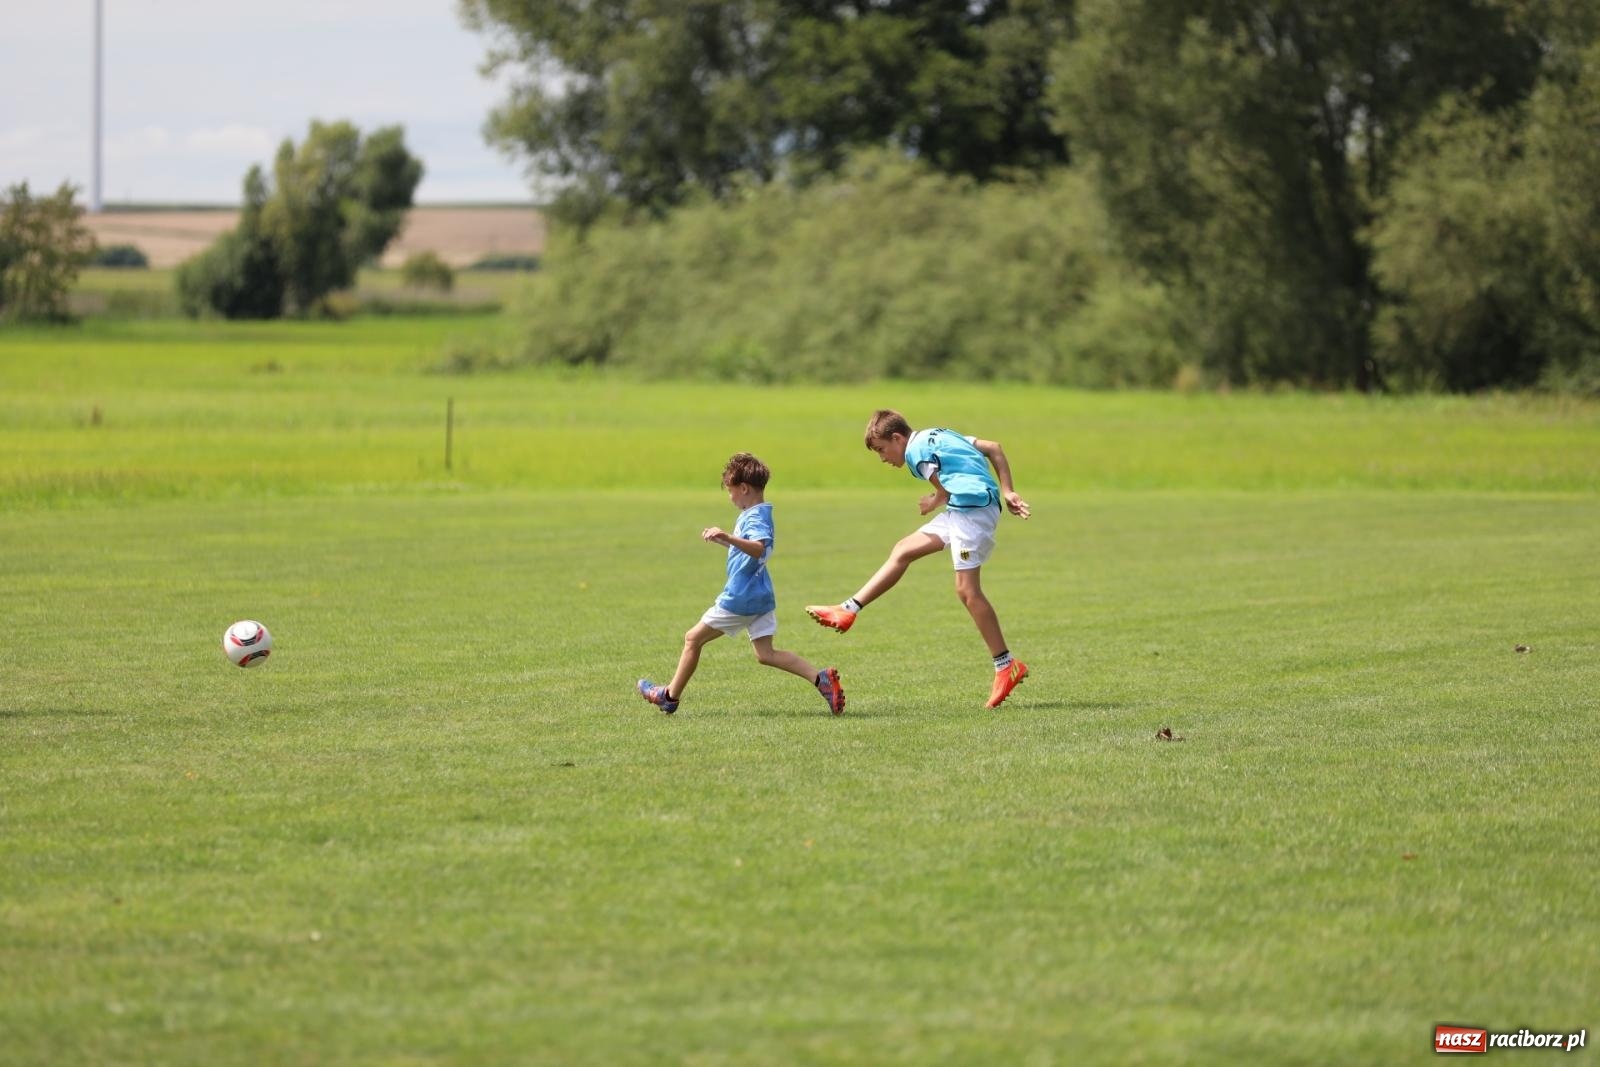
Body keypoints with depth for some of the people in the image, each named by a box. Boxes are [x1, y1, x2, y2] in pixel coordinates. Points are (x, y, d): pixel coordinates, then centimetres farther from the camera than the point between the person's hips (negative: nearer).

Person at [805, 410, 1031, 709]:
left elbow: (947, 491, -9)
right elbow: (994, 448, 18)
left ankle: (1007, 665, -6)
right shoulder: (938, 435, 22)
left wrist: (935, 502, 13)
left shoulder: (916, 451, -5)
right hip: (961, 513, 10)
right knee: (903, 551, 13)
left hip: (972, 509, -10)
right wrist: (1007, 492, 14)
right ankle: (848, 610, 17)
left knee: (967, 589, -9)